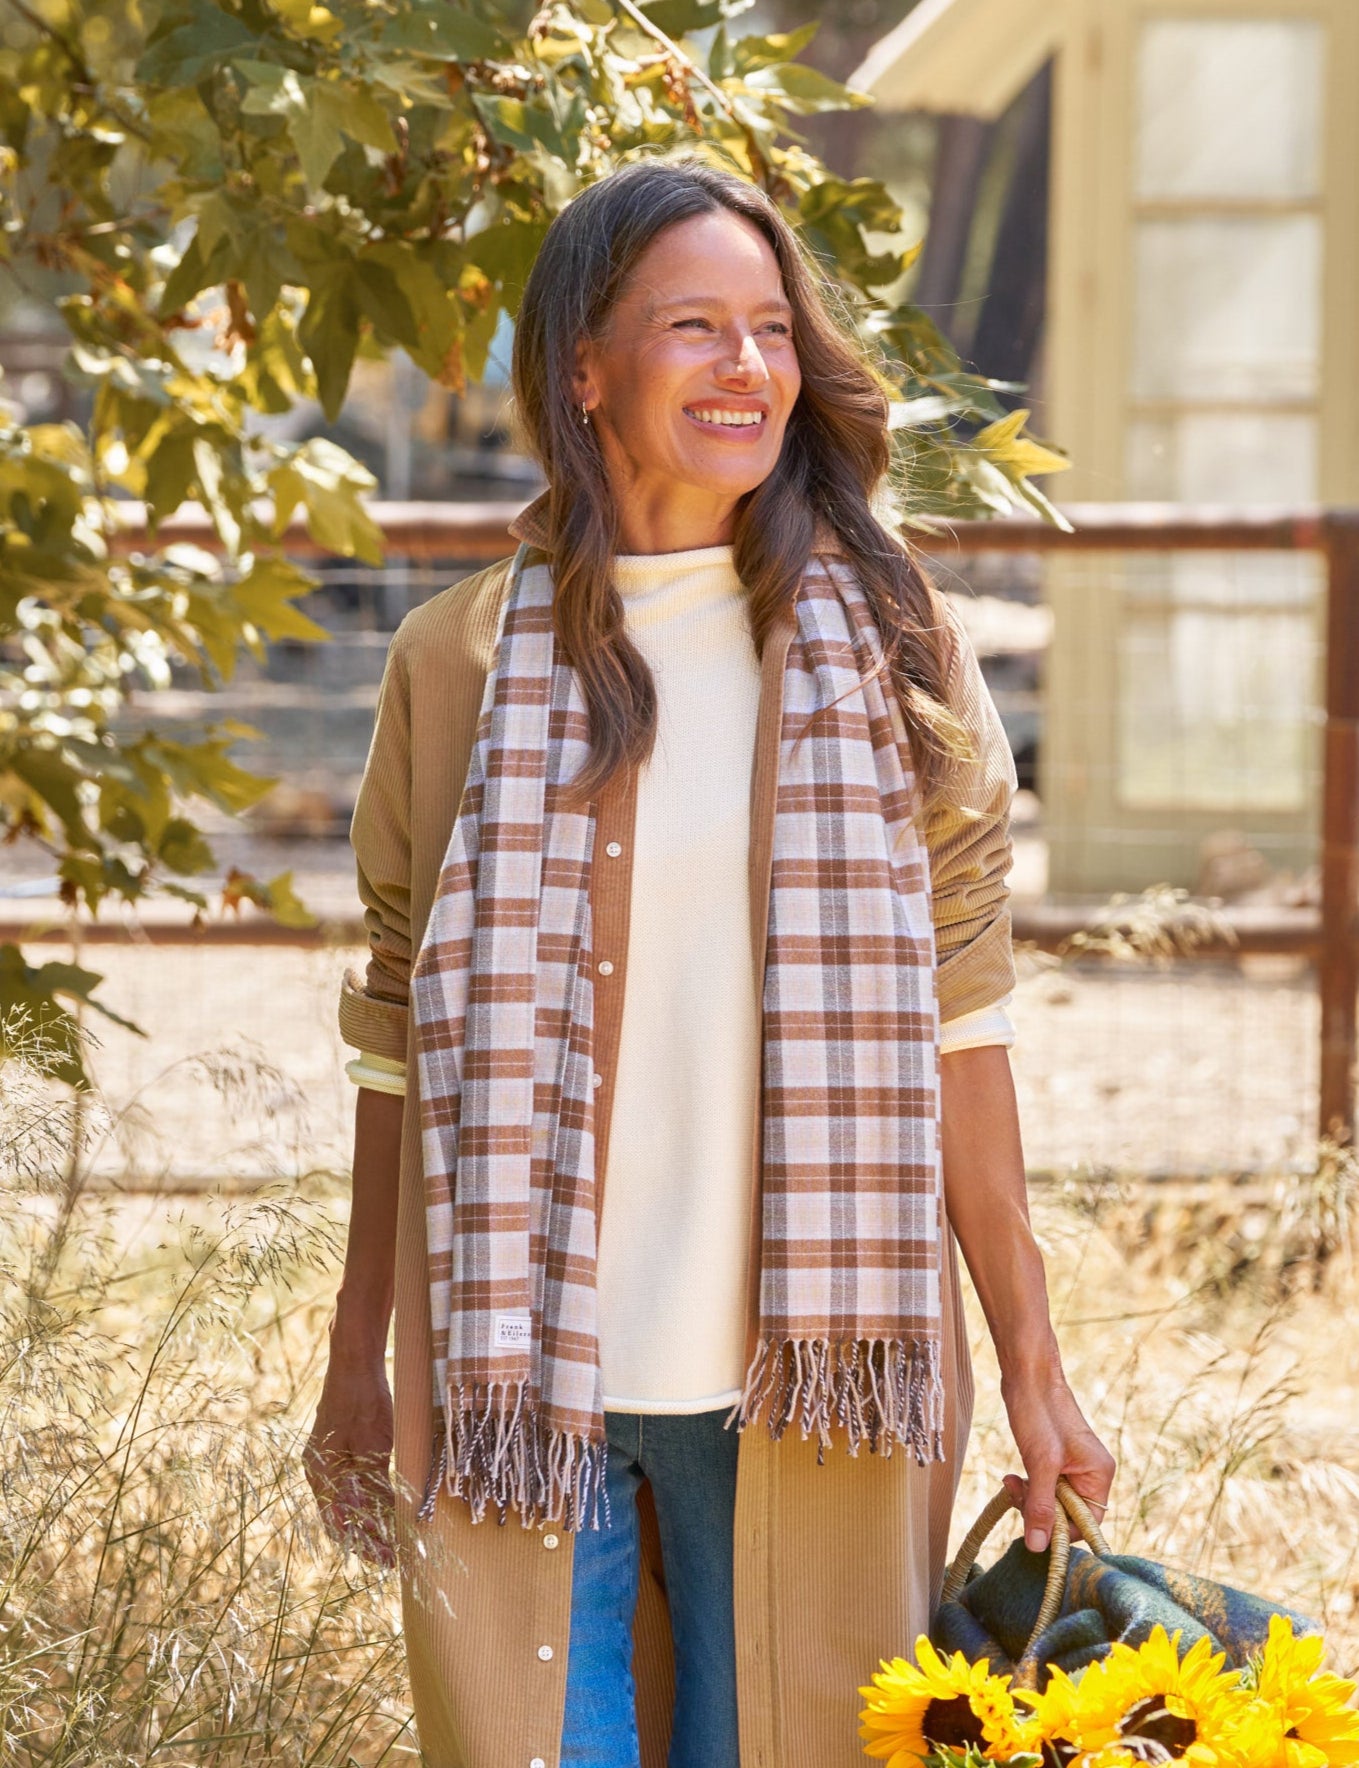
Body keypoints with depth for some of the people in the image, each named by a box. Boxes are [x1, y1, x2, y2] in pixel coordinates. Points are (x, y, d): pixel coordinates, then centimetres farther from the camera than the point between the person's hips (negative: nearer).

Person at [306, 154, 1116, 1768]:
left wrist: (1031, 1363, 0)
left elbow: (957, 1020, 2)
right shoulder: (457, 666, 3)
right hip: (522, 1380, 0)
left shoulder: (887, 653, 3)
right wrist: (357, 1360, 10)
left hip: (804, 1382, 0)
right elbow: (401, 1037, 9)